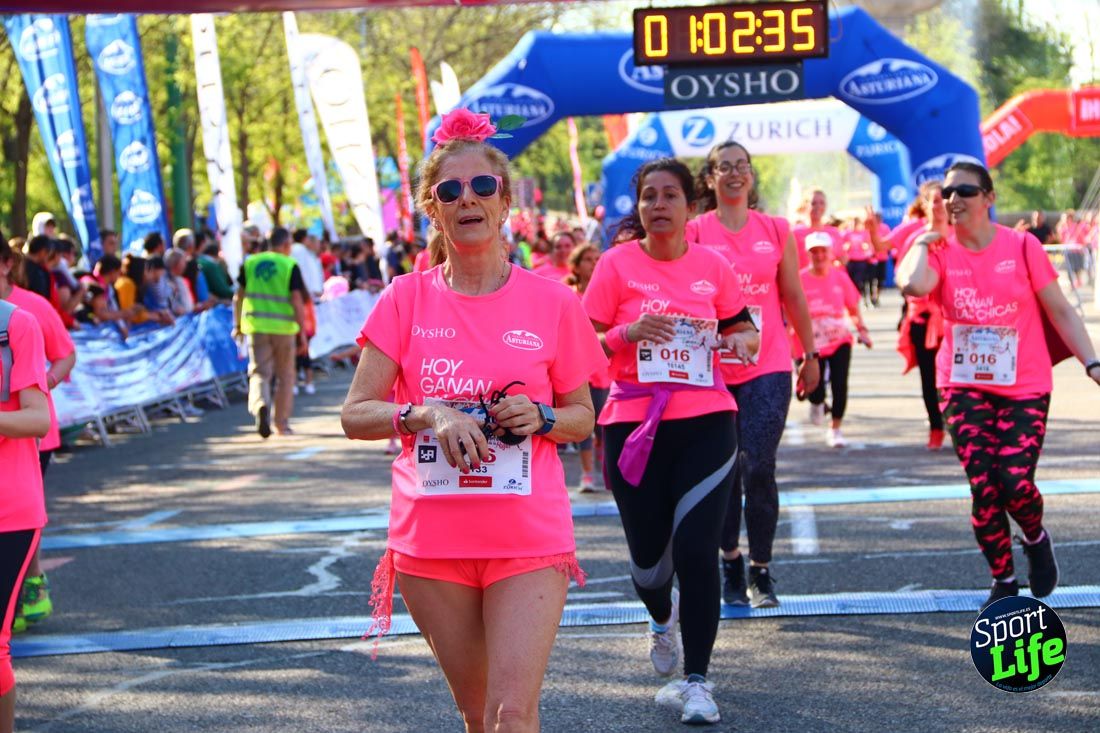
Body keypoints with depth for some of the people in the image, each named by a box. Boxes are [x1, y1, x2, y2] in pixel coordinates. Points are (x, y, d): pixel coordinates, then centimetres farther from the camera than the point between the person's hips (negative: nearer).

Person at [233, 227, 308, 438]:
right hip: (284, 326, -2)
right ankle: (282, 424, 18)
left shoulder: (250, 263, 6)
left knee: (259, 372, 4)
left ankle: (260, 405, -26)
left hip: (256, 326, 2)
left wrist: (238, 325, 18)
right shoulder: (290, 266, -4)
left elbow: (238, 297, 8)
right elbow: (297, 301, -9)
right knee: (285, 376, 12)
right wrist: (302, 332, -6)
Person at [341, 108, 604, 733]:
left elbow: (582, 418, 10)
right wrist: (425, 414, -18)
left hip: (530, 538, -1)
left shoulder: (551, 302, 1)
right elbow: (356, 415, 0)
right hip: (431, 539, 1)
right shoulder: (407, 300, 2)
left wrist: (540, 417, -12)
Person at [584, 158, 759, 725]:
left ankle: (695, 681, 3)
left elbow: (744, 329, 15)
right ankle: (662, 618, 46)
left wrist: (738, 340, -8)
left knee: (695, 550, -10)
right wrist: (628, 333, -20)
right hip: (633, 425, 0)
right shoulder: (617, 264, -2)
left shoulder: (712, 266, 3)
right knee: (648, 555, 8)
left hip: (705, 423, 0)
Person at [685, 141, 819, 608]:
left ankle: (761, 574, 2)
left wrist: (810, 354, 17)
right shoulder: (694, 232, 2)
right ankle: (731, 565, 22)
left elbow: (793, 297, 14)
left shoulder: (776, 231, 7)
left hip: (767, 367, 0)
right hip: (712, 370, 0)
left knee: (759, 468, -10)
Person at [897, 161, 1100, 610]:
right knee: (983, 486, -5)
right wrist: (926, 237, -8)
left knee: (1016, 481, -12)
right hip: (963, 387, 1)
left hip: (1024, 387, -1)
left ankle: (1036, 538, 23)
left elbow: (1059, 311, 1)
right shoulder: (941, 252, 0)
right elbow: (912, 284, -24)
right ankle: (1003, 579, 16)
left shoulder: (1022, 247, -3)